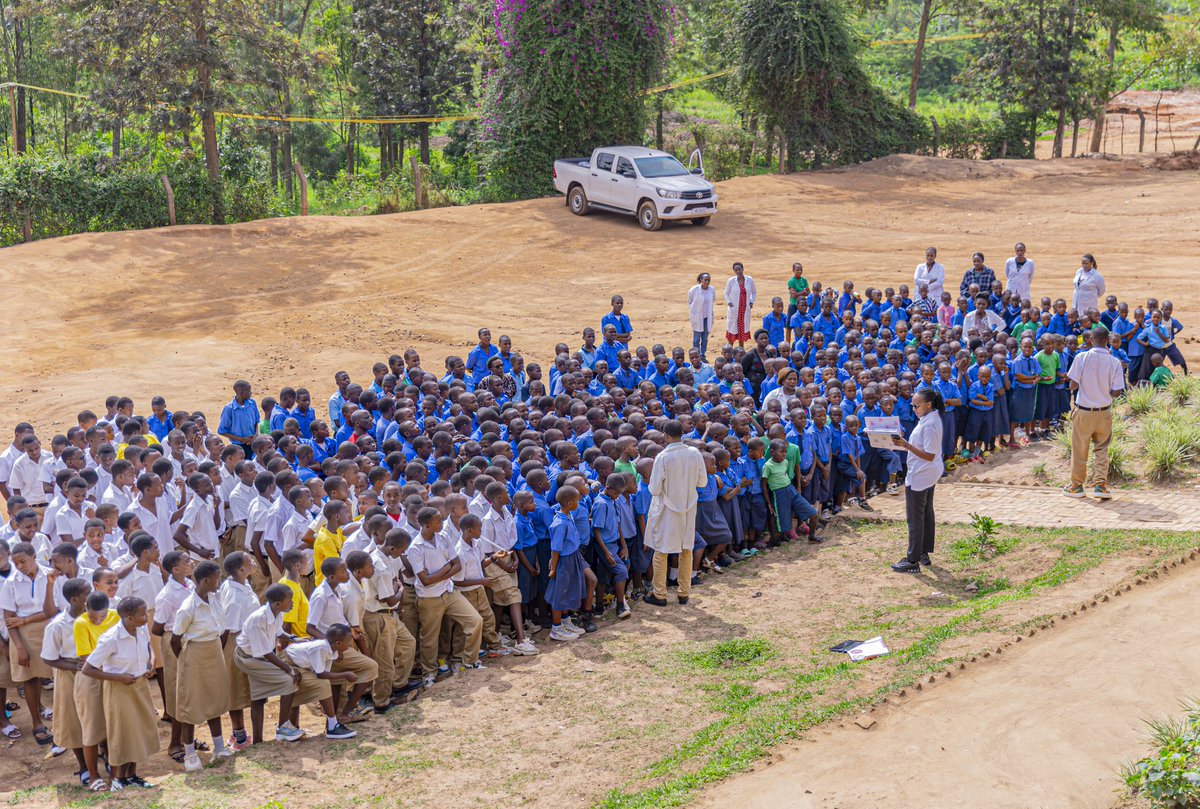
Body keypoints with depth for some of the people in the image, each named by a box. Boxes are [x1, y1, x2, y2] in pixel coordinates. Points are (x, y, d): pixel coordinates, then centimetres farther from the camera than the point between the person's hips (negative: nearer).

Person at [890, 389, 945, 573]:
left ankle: (913, 561, 1)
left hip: (919, 475, -11)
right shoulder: (932, 418, 6)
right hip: (929, 474, 11)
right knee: (926, 513, 18)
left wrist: (906, 445, -28)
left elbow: (929, 455, -27)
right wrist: (905, 443, 1)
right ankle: (924, 553, 30)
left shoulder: (929, 424, -24)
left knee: (915, 518, -4)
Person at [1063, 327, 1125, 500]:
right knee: (1101, 449, 13)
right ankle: (1100, 484, 4)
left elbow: (1073, 385, -11)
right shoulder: (1114, 362, -8)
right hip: (1104, 412, 2)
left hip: (1083, 411, -2)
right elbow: (1116, 392, -8)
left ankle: (1076, 486, 20)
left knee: (1079, 450, 10)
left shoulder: (1082, 358, -13)